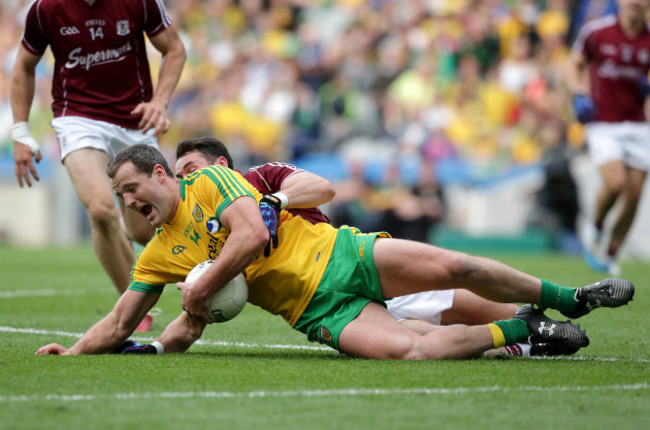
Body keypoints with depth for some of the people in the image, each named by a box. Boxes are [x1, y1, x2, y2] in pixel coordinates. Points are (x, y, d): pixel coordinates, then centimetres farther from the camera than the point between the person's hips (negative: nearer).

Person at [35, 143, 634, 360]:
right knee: (406, 350, -26)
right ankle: (520, 330, -4)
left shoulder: (211, 181, -3)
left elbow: (252, 234, -16)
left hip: (338, 254, -1)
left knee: (452, 266, -18)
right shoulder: (157, 256, 10)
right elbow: (119, 324, 14)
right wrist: (72, 351, 0)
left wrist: (200, 292, -11)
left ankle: (565, 298, 7)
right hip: (319, 311, 1)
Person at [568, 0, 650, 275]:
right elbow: (576, 64, 11)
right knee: (615, 183, -21)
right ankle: (595, 228, 10)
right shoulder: (596, 32, -4)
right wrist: (579, 95, -4)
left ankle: (611, 255, 16)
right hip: (603, 124, -3)